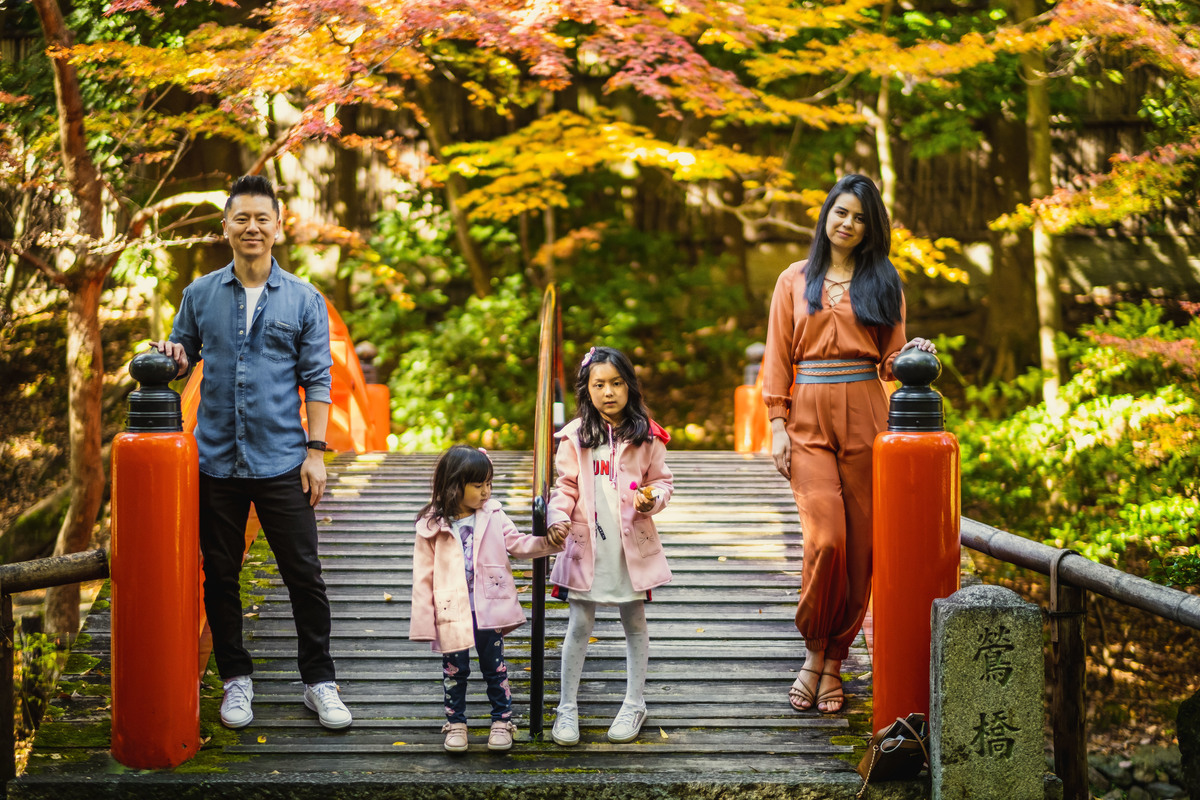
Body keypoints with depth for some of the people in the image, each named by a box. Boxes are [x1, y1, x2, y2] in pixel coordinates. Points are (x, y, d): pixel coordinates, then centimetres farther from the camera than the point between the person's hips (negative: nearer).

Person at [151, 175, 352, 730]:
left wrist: (315, 450, -5)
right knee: (220, 574, 9)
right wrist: (170, 357, -9)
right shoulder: (201, 294, 6)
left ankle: (319, 681, 12)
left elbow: (317, 379, 2)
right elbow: (181, 356, 15)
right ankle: (236, 679, 22)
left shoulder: (304, 300, 2)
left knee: (304, 574, 0)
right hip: (216, 458, 2)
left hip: (282, 461, -2)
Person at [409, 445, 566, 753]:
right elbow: (423, 576, -6)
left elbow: (517, 544, 3)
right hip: (452, 613, -2)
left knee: (495, 668, 11)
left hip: (489, 611, 2)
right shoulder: (432, 526, -9)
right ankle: (456, 724, 26)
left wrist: (547, 541, -17)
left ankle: (501, 721, 25)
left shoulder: (493, 515, -2)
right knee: (455, 671, 10)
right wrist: (425, 623, -6)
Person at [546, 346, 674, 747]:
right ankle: (567, 707, 13)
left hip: (632, 542, 0)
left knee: (634, 623, 12)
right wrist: (558, 518, -12)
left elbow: (661, 480, 6)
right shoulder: (575, 436, 1)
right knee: (579, 625, 3)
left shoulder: (647, 435, 0)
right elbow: (566, 486, 4)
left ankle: (634, 704, 23)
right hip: (586, 541, 0)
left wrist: (652, 499, -15)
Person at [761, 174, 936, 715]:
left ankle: (834, 662, 11)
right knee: (825, 538, -15)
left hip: (864, 415, 1)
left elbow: (890, 359, 11)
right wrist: (777, 426, -1)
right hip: (809, 418, -1)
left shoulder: (883, 283, 12)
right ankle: (815, 651, 4)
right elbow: (778, 359, 8)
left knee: (859, 543, -1)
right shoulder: (795, 280, 11)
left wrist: (913, 355, -12)